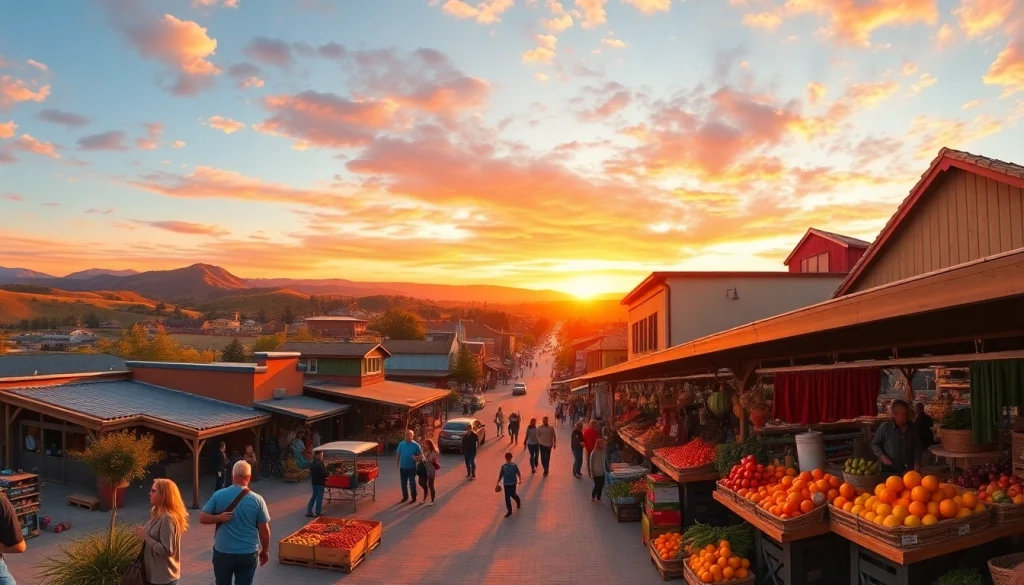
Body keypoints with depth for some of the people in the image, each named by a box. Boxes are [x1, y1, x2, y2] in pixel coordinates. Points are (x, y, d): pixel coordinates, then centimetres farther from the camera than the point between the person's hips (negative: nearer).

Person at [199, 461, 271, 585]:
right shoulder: (257, 499, -10)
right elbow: (264, 530, -5)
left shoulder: (218, 495, -7)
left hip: (222, 552, 1)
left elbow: (202, 518, -5)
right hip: (248, 553, -1)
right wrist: (265, 550, 7)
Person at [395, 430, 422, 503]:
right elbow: (397, 454, 6)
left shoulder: (415, 445, -8)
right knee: (403, 483, 13)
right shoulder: (401, 444, -1)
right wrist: (398, 463, 0)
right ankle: (405, 496, 29)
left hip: (412, 467, -3)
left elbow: (420, 454, -3)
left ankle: (414, 498, 15)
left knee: (412, 483, 4)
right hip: (402, 467, 3)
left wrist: (416, 458, -22)